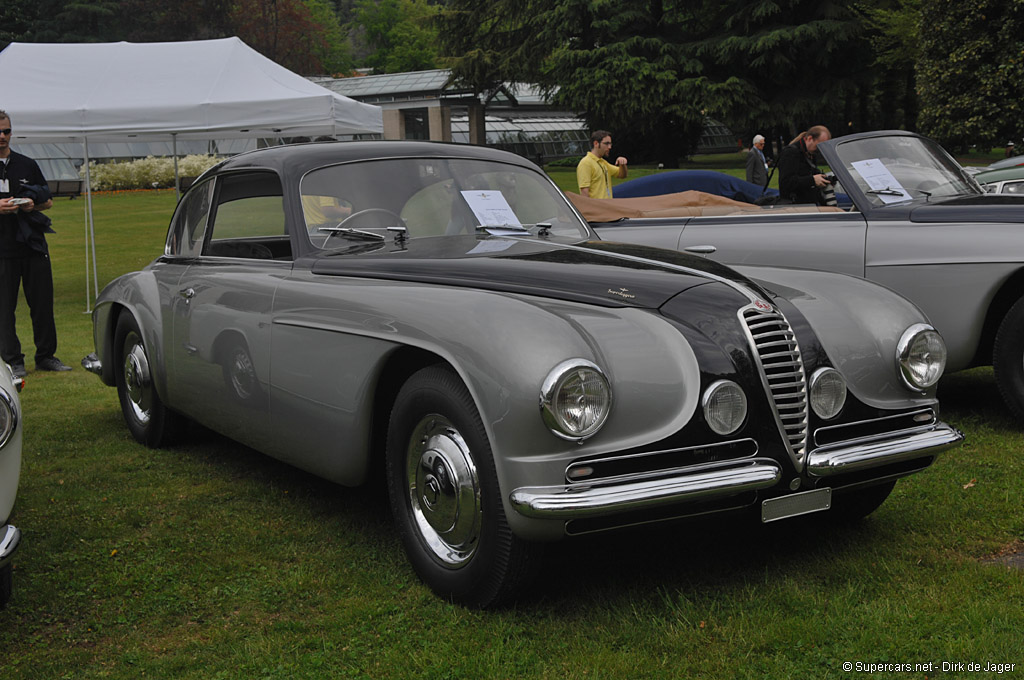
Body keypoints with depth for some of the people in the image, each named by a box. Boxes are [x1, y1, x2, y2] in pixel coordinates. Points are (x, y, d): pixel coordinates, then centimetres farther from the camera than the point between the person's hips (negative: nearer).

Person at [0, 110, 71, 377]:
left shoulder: (27, 165, 12)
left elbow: (48, 201, 17)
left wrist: (33, 205, -5)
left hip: (33, 245, 3)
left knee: (42, 303, 5)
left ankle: (46, 356, 15)